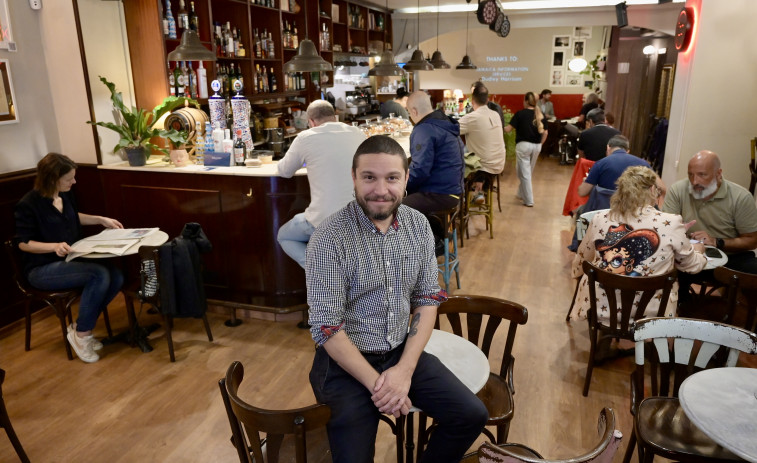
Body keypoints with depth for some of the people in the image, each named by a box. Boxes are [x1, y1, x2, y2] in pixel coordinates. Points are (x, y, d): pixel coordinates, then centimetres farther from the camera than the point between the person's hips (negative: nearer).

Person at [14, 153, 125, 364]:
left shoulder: (65, 195, 4)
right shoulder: (28, 204, -17)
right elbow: (23, 243, -14)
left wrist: (101, 220, 11)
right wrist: (55, 246, -29)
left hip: (71, 259, 7)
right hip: (42, 268, -7)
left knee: (116, 276, -18)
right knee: (99, 274, -31)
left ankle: (80, 327, 1)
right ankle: (81, 333, -11)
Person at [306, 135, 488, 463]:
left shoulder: (418, 225, -3)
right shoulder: (329, 238, -19)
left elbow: (428, 299, -1)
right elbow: (326, 328, -18)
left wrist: (405, 369, -11)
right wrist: (376, 383, -18)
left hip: (403, 352, 5)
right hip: (346, 362, -4)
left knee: (471, 415, -2)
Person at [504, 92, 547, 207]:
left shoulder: (520, 114, -9)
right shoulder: (540, 115, 4)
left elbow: (508, 129, -10)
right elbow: (545, 133, 5)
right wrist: (539, 144, 18)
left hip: (523, 145, -5)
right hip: (536, 146, 5)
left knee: (525, 173, 2)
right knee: (528, 172, 20)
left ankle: (529, 201, 2)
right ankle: (521, 194, 35)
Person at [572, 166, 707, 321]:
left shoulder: (599, 220, -7)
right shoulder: (671, 223, -12)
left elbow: (579, 266, 7)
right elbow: (692, 266, 6)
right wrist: (698, 250, 29)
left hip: (598, 308, 1)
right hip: (647, 313, -1)